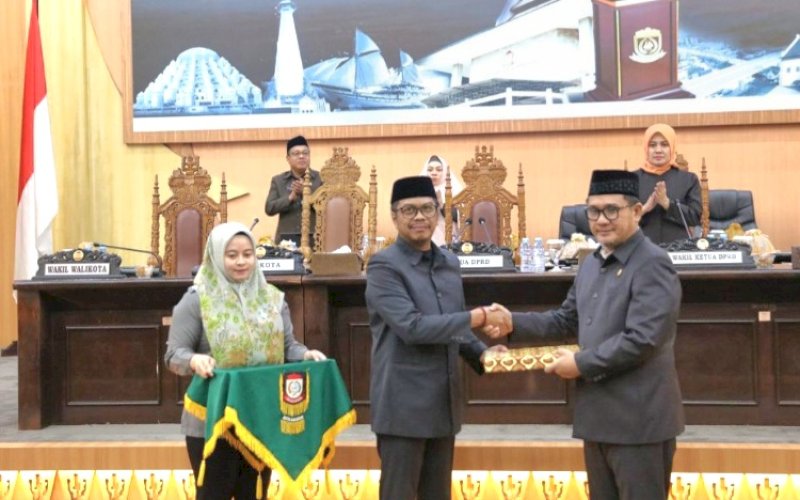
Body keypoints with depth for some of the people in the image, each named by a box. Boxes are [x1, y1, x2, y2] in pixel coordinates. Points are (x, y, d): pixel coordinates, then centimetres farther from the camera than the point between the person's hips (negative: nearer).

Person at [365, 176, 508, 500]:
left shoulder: (449, 263, 11)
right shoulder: (384, 265, -11)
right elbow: (411, 326, -22)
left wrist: (481, 353, 1)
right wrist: (477, 317, -17)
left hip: (444, 403, 7)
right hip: (403, 405, -7)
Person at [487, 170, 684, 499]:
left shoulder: (652, 264, -15)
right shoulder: (591, 264, 13)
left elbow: (642, 339, -23)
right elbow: (566, 320, 21)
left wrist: (581, 364, -16)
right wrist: (514, 323, 6)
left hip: (639, 419, -9)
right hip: (598, 415, 9)